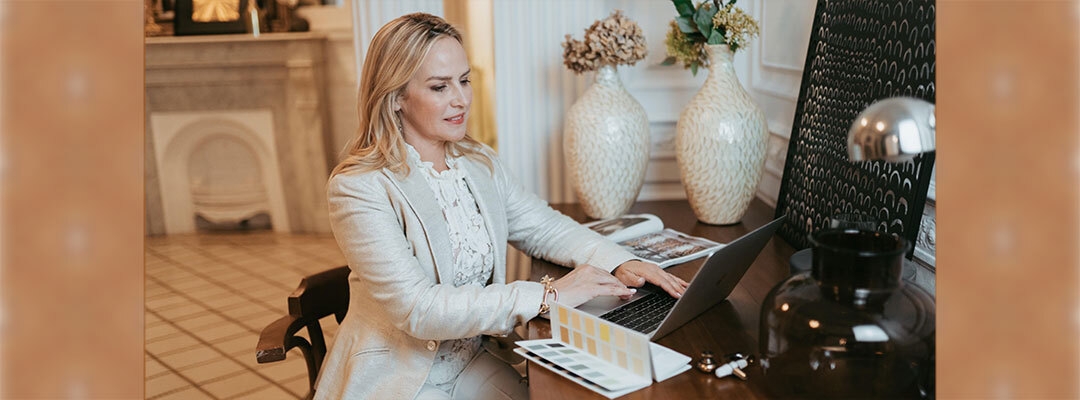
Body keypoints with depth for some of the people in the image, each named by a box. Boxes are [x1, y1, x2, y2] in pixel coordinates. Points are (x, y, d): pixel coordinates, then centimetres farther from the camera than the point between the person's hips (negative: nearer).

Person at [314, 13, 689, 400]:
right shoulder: (357, 188, -18)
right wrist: (547, 295, -28)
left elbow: (545, 227, 8)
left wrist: (621, 263, -12)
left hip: (471, 364, 6)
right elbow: (417, 308, -25)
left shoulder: (480, 163, 4)